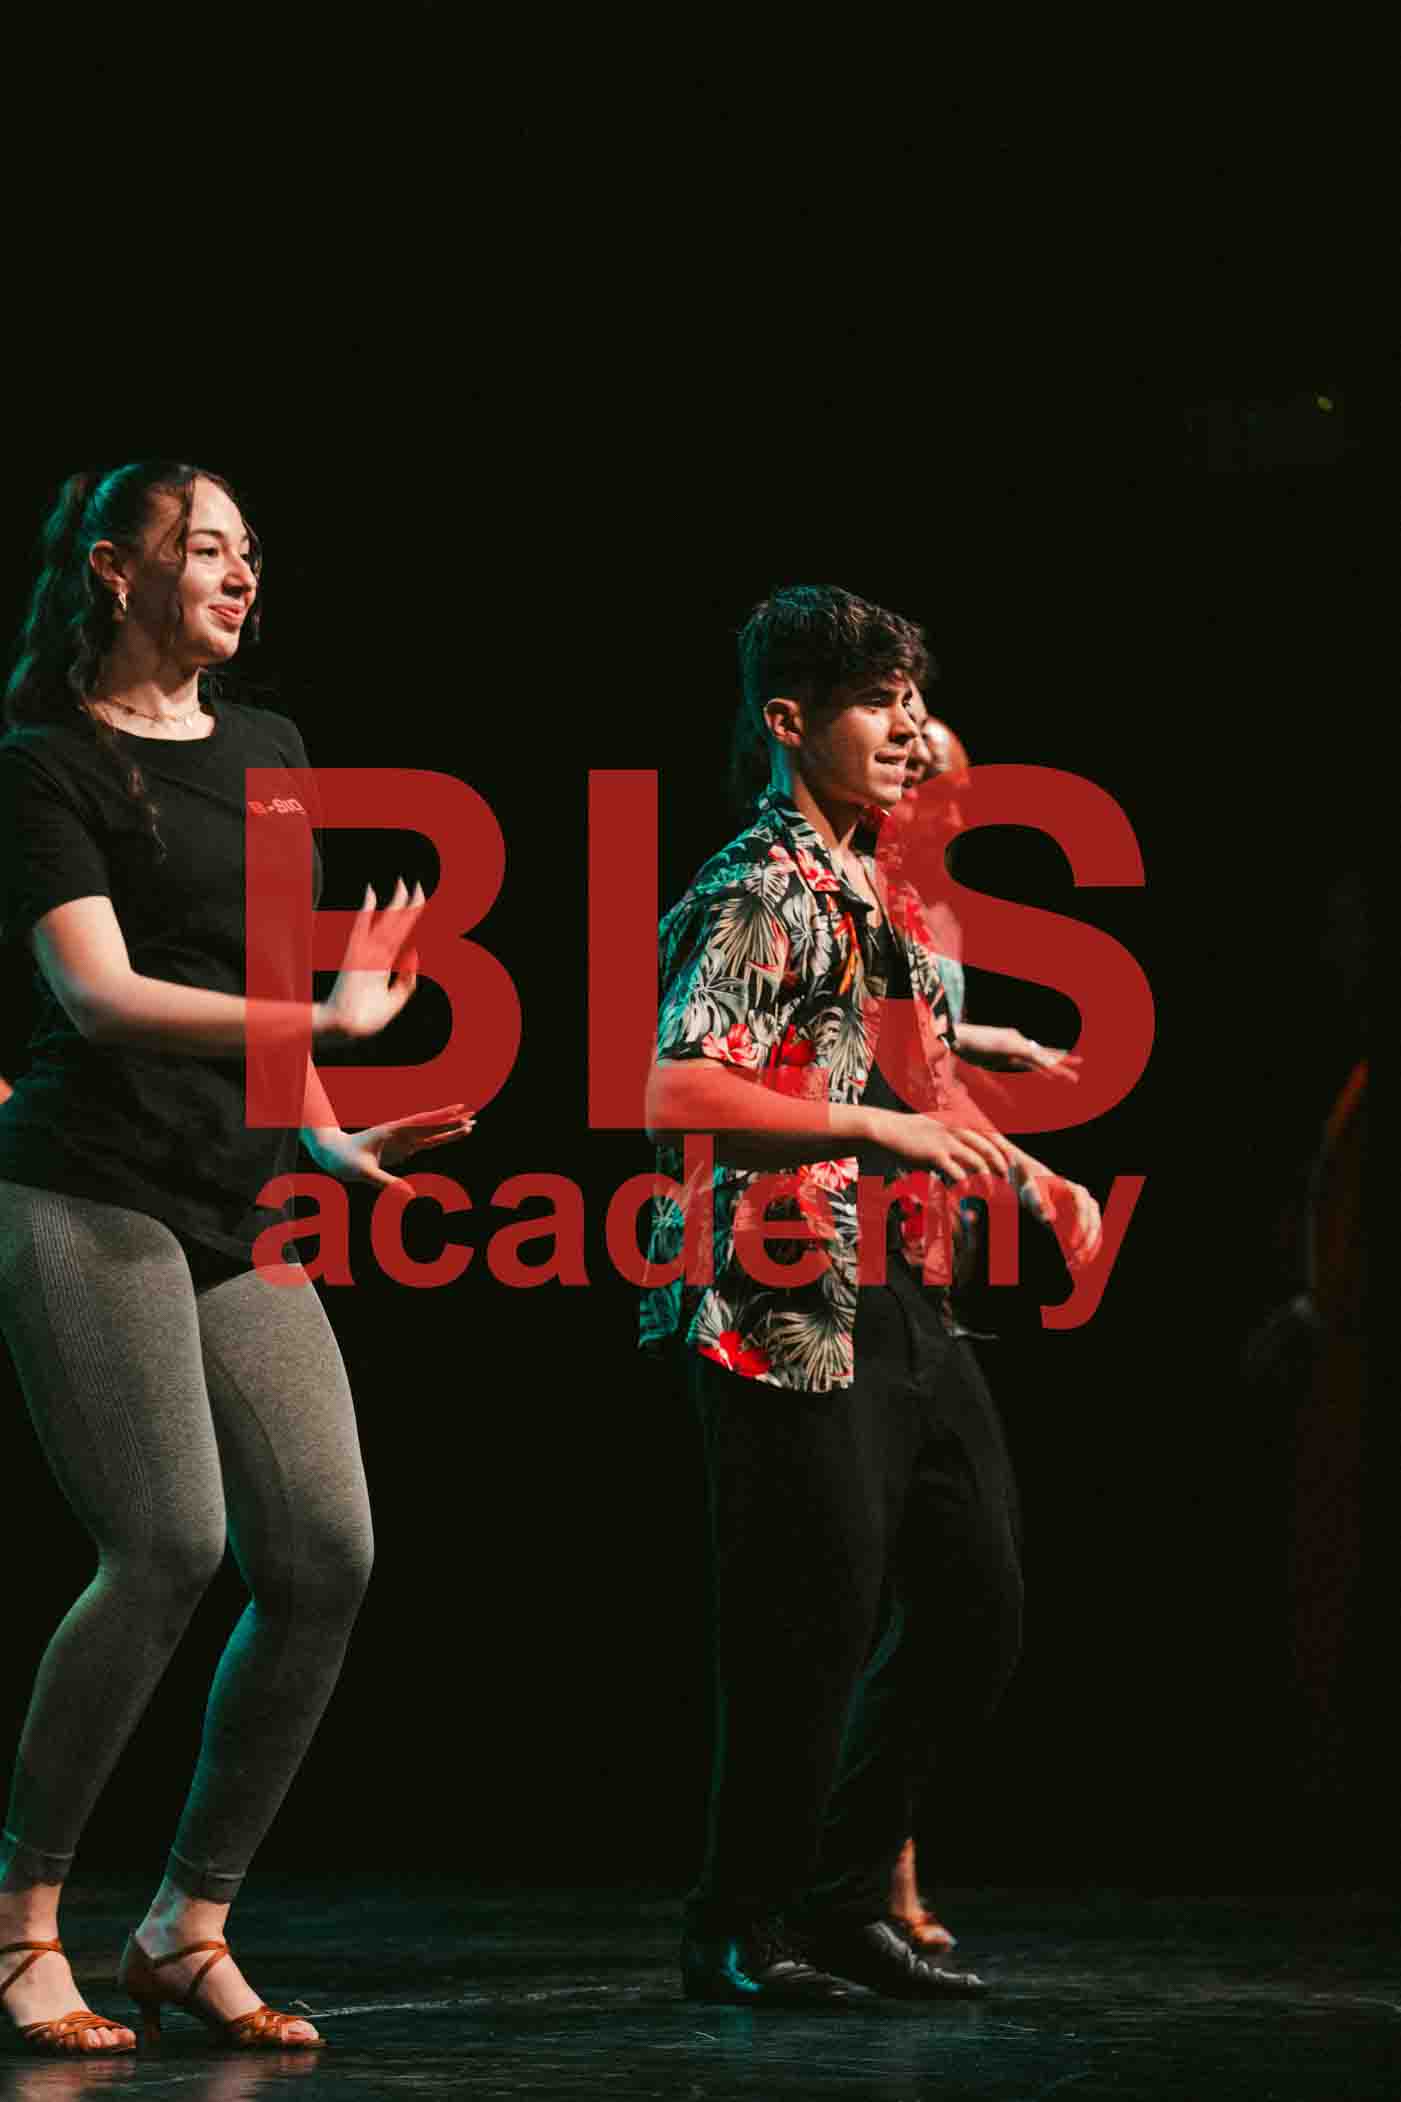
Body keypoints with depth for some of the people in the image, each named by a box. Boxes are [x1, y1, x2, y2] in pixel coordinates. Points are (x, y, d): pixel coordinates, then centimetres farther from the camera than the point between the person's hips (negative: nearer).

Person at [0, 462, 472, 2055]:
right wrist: (320, 1025, -20)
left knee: (326, 1560, -4)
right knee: (170, 1547, -17)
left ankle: (187, 1930, 7)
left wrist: (321, 1133, 13)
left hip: (237, 1221, 7)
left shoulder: (267, 749, 20)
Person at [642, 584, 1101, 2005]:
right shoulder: (758, 896, -11)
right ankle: (739, 1932, 10)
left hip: (906, 1304, 9)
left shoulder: (880, 897, 17)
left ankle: (841, 1899, 23)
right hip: (795, 1316, -9)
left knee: (974, 1608, 11)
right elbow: (677, 1095, -23)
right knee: (815, 1628, -5)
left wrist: (1024, 1173, 16)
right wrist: (881, 1127, -25)